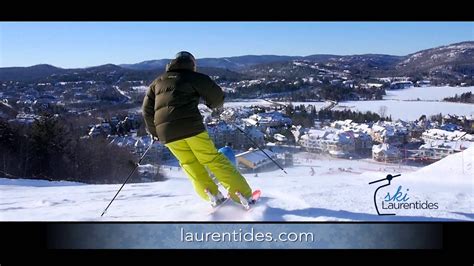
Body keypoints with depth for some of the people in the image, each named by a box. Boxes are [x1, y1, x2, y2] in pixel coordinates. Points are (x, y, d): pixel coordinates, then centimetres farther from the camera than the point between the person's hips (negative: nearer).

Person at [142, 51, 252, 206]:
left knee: (191, 166, 15)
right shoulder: (193, 77, 9)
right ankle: (244, 195, -1)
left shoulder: (157, 82, 23)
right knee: (214, 160, 1)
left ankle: (214, 197, 6)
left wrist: (155, 132, 32)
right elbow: (217, 96, 5)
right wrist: (214, 104, 28)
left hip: (167, 133, 4)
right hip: (191, 127, -3)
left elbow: (147, 110, 21)